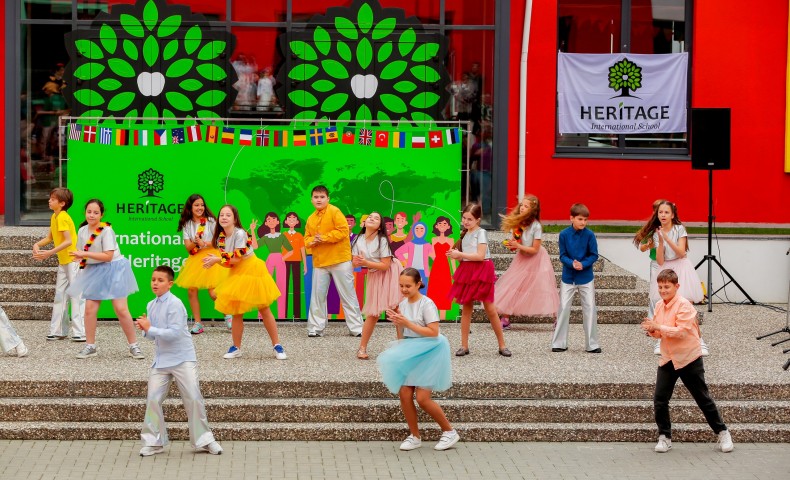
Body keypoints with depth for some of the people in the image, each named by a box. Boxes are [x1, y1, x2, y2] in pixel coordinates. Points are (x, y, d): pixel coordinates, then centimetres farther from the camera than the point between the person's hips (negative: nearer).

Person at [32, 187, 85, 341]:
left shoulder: (62, 217, -17)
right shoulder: (54, 217, 11)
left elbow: (68, 241, -24)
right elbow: (50, 237, 20)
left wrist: (49, 253, -27)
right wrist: (37, 245, 2)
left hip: (73, 260, -10)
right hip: (63, 262, 10)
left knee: (76, 296, -9)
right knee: (60, 295, 9)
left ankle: (80, 332, -9)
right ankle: (58, 331, 13)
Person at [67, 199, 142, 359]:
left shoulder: (106, 230, -16)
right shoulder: (82, 230, 3)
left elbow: (108, 256, -22)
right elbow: (81, 254, 14)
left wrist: (85, 254, -24)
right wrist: (78, 257, -8)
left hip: (113, 268, -5)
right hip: (94, 272, 5)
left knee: (121, 309, -8)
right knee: (90, 308, -3)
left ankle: (134, 346, 4)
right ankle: (90, 346, 11)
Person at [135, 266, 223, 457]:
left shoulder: (175, 304, -14)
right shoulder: (151, 306, 9)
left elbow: (175, 333, -22)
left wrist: (150, 329, -22)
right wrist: (144, 329, -5)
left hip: (183, 359, -6)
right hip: (161, 360, 6)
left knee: (194, 399, -2)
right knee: (153, 400, 0)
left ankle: (204, 440, 9)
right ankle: (153, 442, 10)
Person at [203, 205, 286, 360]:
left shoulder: (240, 234, -21)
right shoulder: (220, 237, 0)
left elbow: (236, 259, -20)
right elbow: (227, 260, 1)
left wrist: (217, 260, -17)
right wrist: (213, 260, -16)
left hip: (252, 271, -6)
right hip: (237, 275, 6)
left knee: (264, 310, 1)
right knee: (236, 313, 5)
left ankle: (277, 346, 9)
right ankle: (236, 348, 16)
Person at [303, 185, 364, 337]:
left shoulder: (334, 211, -7)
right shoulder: (311, 219, 13)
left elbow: (343, 231, -15)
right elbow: (307, 238, 16)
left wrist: (324, 238, -18)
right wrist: (312, 241, -7)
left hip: (340, 260, -6)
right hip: (319, 262, 6)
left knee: (347, 295, 0)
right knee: (317, 296, 6)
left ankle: (357, 328, 5)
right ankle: (316, 328, 13)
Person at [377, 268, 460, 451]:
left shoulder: (426, 304, -12)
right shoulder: (402, 304, 7)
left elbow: (433, 332, -21)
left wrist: (407, 323, -21)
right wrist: (397, 322, -6)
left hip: (427, 354, -6)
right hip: (408, 354, 6)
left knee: (422, 398, -12)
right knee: (404, 393, -7)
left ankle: (449, 432, 6)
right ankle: (414, 436, 8)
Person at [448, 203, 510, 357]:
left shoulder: (481, 233, -8)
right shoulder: (465, 234, 13)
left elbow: (480, 255, -18)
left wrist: (460, 254, -15)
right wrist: (456, 255, 0)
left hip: (481, 271, -7)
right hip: (467, 272, 7)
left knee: (490, 308, -4)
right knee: (466, 308, 6)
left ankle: (502, 345, 3)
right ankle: (464, 346, 10)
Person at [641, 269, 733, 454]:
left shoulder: (684, 305, -15)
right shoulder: (659, 306, 7)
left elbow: (682, 331, -24)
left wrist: (658, 327, -27)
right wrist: (652, 331, -6)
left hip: (689, 358, -6)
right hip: (667, 359, 6)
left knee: (703, 398, 3)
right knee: (659, 400, -3)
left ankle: (722, 433, 17)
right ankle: (664, 437, 10)